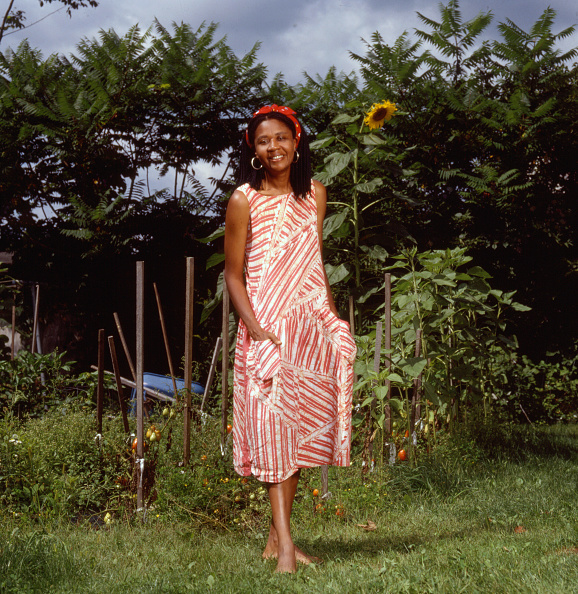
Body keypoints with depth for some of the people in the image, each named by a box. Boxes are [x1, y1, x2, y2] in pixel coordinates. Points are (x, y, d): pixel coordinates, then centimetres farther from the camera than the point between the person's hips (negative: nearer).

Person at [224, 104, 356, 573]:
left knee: (300, 428, 5)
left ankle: (276, 536, 14)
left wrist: (332, 317, 12)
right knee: (273, 428, -11)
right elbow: (233, 274, -2)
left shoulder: (315, 193, 10)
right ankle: (285, 543, -13)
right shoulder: (244, 200, -3)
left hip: (311, 322, 5)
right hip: (266, 326, -4)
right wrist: (254, 327, -13)